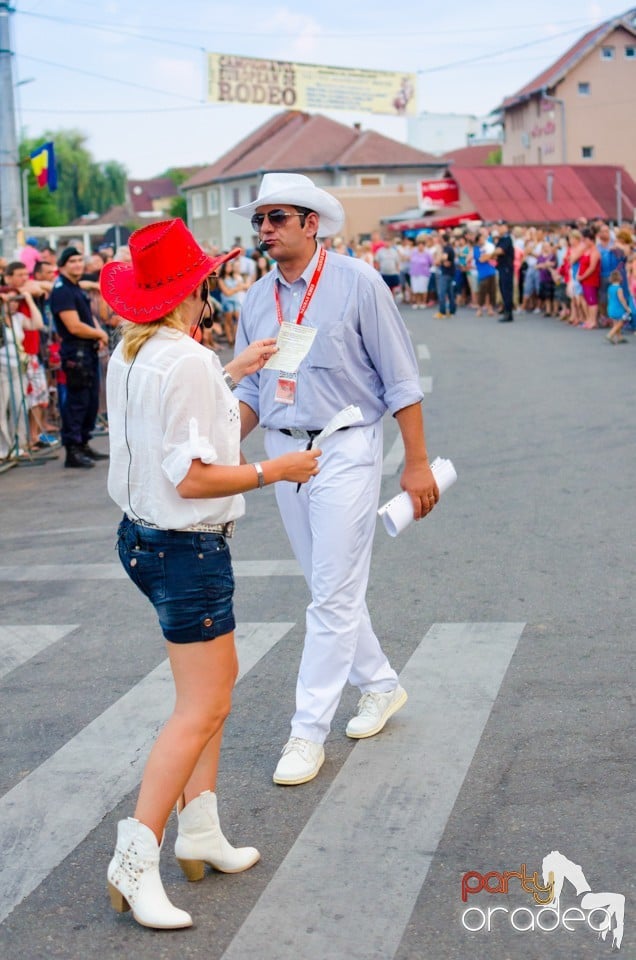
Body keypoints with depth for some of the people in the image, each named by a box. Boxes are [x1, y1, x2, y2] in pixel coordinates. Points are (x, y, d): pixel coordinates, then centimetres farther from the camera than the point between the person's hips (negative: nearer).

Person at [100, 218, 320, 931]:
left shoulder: (129, 354, 6)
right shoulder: (188, 362, -22)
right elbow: (192, 477, -25)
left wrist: (231, 372, 33)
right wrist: (277, 469, -14)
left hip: (142, 536, 10)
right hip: (187, 548, -10)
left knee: (218, 677, 20)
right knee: (202, 710, -3)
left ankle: (200, 831, 25)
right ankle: (135, 864, -1)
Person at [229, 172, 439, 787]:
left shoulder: (356, 283, -9)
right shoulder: (257, 300, 6)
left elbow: (400, 378, -7)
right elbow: (251, 390, 13)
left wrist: (417, 462, -9)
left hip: (346, 449, -6)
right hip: (282, 452, 6)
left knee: (333, 595, -4)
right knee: (328, 588, 15)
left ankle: (308, 732, 2)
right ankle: (380, 684, 35)